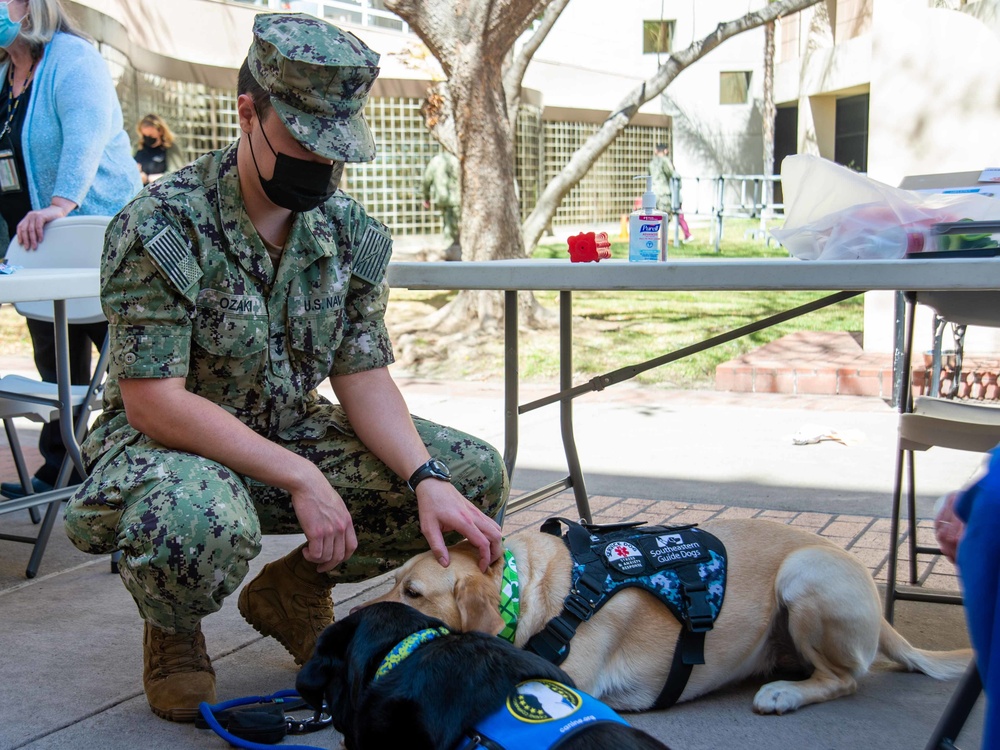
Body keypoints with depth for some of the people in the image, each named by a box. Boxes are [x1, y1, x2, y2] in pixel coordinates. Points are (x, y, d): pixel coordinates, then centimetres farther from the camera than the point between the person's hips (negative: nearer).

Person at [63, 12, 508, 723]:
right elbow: (153, 401, -24)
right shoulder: (163, 225, -20)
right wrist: (300, 479, -28)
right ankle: (173, 632, -2)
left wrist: (426, 479, -21)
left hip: (293, 434, 6)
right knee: (203, 522, -42)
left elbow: (363, 377, -3)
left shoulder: (349, 230, -1)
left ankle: (294, 587, 12)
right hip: (167, 442, -6)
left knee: (475, 476, -9)